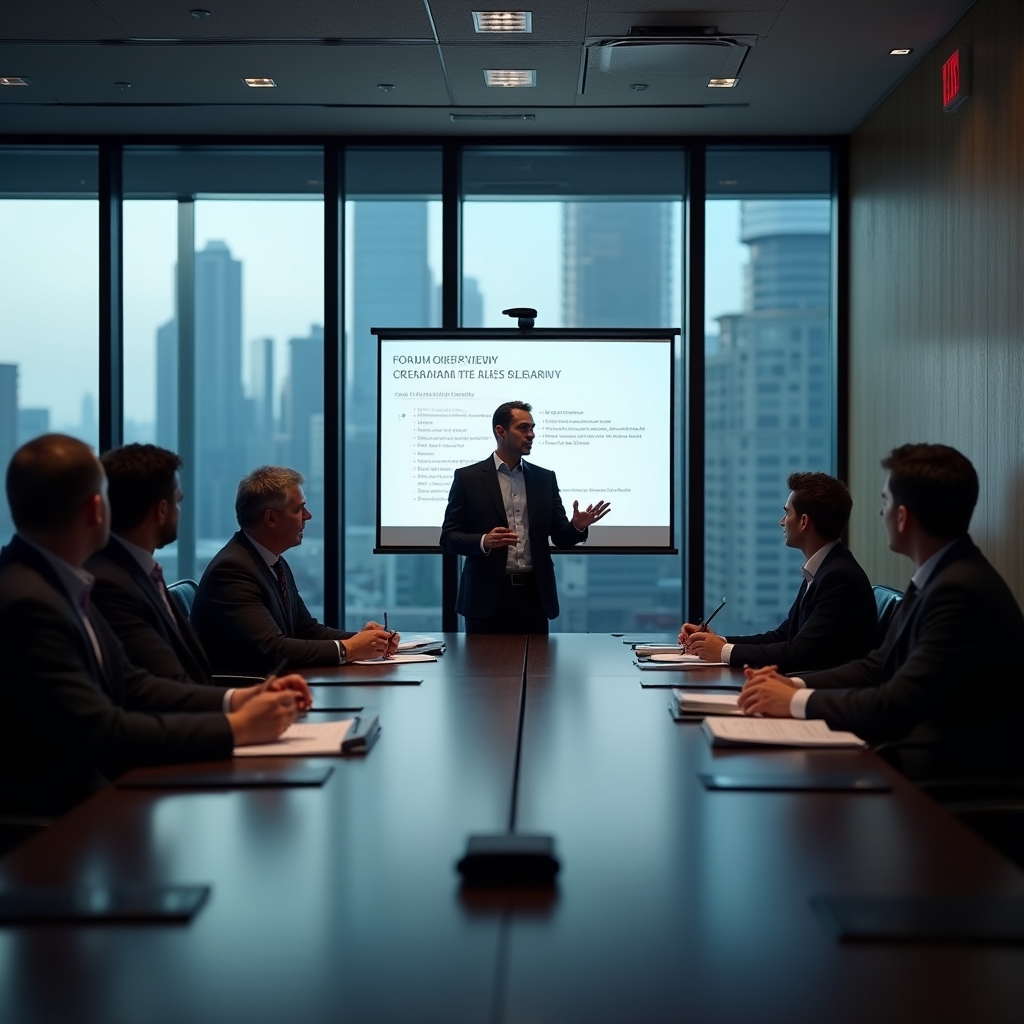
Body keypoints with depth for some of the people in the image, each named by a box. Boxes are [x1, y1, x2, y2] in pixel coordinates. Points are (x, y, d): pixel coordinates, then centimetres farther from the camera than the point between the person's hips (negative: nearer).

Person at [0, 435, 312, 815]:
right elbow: (100, 733, -23)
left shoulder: (55, 582, 6)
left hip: (92, 785, 8)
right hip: (50, 810, -8)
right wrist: (235, 728, -18)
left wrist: (234, 700, -4)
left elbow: (128, 684, 8)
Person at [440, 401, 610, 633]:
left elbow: (560, 537, 10)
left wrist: (578, 526, -12)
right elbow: (449, 537, -2)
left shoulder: (545, 478, 11)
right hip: (488, 596, -3)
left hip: (534, 595, 3)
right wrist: (484, 542, -21)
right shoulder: (468, 477, 1)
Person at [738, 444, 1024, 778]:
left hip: (959, 779, -8)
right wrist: (795, 685, -2)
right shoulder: (941, 577, 8)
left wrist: (796, 701, -15)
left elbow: (898, 705, -25)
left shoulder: (962, 591, -22)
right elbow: (880, 665, 11)